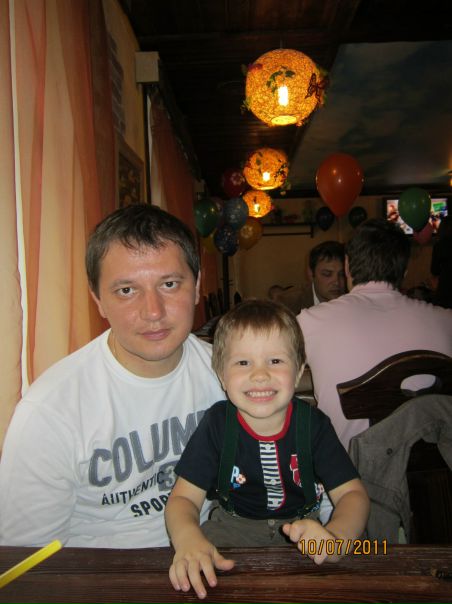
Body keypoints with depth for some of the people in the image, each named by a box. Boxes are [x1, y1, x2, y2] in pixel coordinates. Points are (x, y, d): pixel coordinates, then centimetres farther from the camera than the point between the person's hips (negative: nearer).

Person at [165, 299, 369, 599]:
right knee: (189, 570, -26)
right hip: (235, 525, -1)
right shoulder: (217, 424, -14)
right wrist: (188, 539, -38)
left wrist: (335, 536, -36)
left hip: (302, 523, 1)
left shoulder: (313, 424, -13)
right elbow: (184, 497, -14)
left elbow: (352, 493, -12)